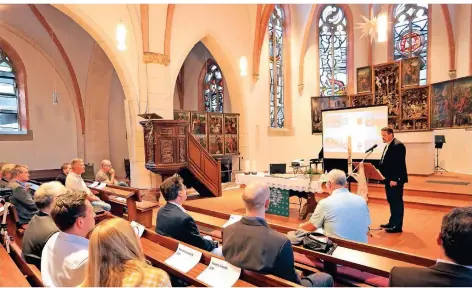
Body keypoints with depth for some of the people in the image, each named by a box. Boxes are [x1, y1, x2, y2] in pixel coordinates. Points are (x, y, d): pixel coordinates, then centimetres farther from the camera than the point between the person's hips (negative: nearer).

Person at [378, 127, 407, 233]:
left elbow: (399, 164, -22)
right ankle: (392, 222, 28)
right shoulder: (388, 145, 15)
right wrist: (382, 175, 13)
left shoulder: (398, 145, -16)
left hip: (395, 180, -10)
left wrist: (395, 179, -24)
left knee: (397, 201, -2)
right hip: (389, 179, 10)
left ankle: (398, 226, 6)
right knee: (391, 201, 17)